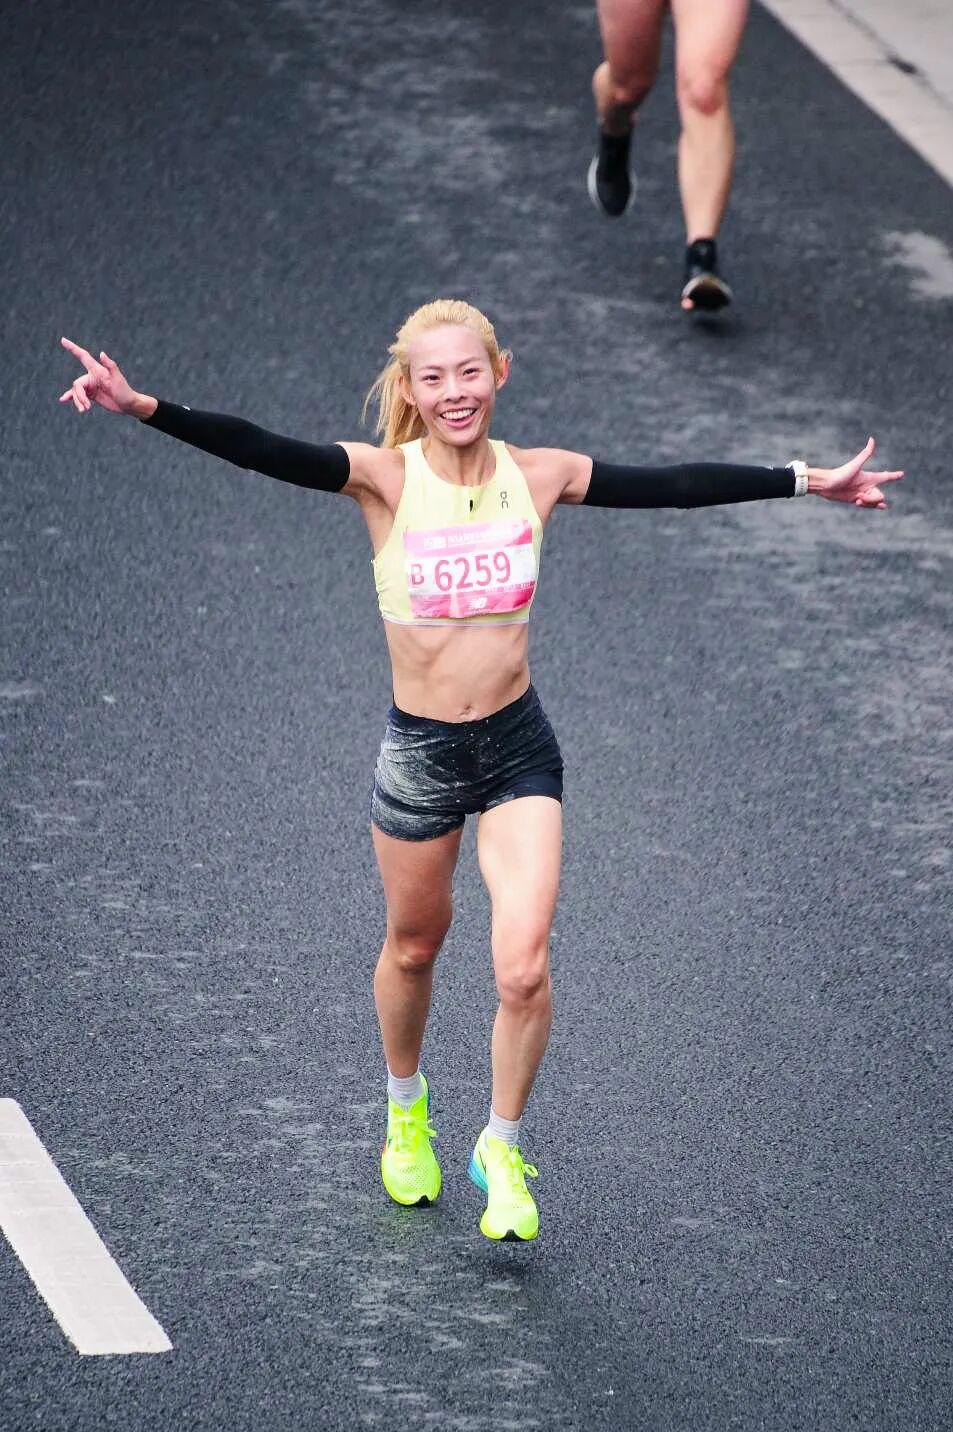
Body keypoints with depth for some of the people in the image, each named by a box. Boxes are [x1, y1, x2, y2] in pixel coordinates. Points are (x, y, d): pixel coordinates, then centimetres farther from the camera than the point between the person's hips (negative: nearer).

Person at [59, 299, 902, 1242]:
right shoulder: (386, 479, -13)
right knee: (413, 946, 19)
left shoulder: (539, 477, -4)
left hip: (518, 748, 1)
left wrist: (810, 482, 11)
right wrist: (144, 408, -40)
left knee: (523, 969, -11)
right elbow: (260, 451, -25)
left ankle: (500, 1149, 14)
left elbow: (677, 486, 6)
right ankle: (406, 1111, 47)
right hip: (418, 750, -1)